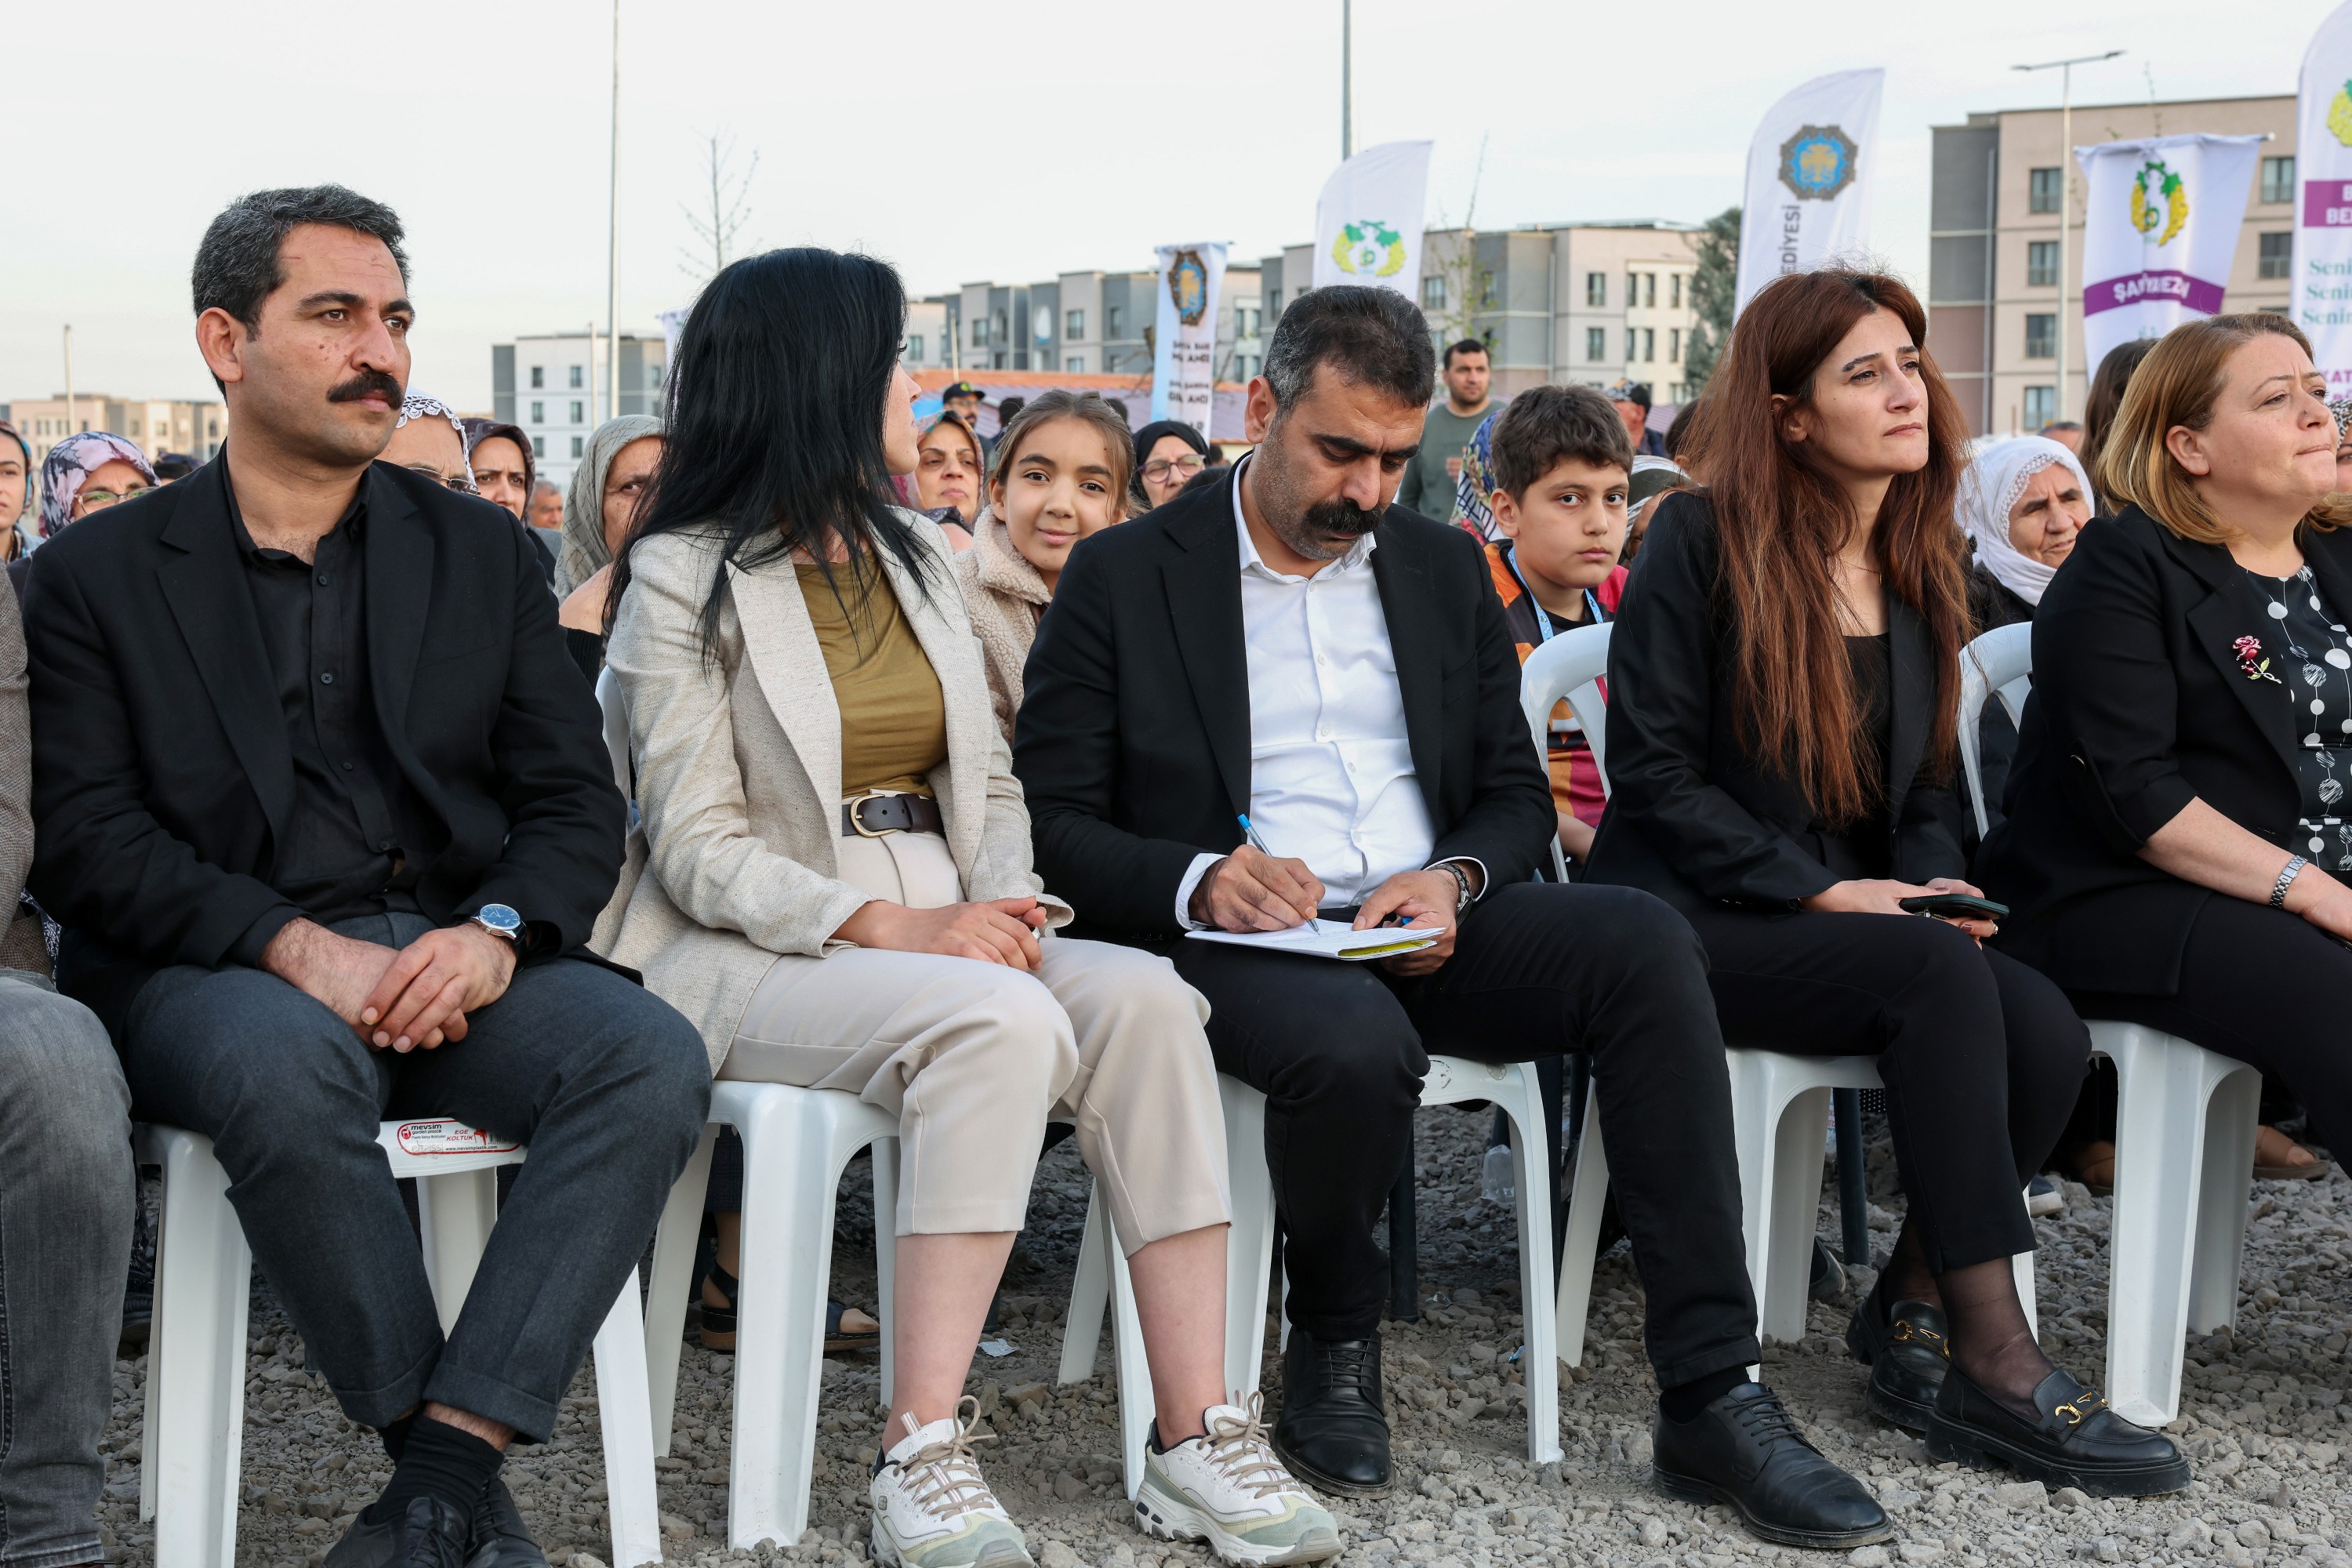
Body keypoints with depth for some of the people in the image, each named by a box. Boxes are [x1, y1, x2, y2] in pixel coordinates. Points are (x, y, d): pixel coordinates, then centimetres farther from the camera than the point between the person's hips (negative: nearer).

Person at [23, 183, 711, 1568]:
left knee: (653, 1054, -28)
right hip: (215, 972, -2)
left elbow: (576, 800, 9)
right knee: (284, 1068, -38)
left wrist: (496, 932, -14)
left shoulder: (479, 552, 16)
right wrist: (297, 947, -18)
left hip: (461, 958, 3)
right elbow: (83, 839, -2)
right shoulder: (97, 574, 9)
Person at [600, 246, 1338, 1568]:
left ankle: (1198, 1435, -25)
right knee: (999, 1023, -34)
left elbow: (988, 782, 16)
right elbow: (701, 850, -9)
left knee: (1141, 997, -23)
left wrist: (1005, 906, -6)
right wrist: (893, 927, -22)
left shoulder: (916, 555, 18)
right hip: (756, 957, -6)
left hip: (945, 934, 6)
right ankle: (923, 1457, -31)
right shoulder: (686, 579, -2)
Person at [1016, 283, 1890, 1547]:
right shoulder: (1122, 576, 4)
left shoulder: (1444, 569, 17)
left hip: (1423, 931, 4)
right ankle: (1333, 1344, -4)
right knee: (1355, 1043, -38)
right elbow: (1052, 822, -2)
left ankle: (1711, 1401, -24)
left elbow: (1517, 793, 17)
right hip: (1239, 948, -4)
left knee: (1643, 938, -25)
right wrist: (1200, 878, -21)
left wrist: (1456, 877, -7)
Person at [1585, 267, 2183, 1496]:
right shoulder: (1700, 541, -7)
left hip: (1856, 922, 6)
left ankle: (1909, 1320, -7)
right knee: (1939, 971, -31)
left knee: (2047, 1030, -23)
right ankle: (1995, 1360, -26)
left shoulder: (1918, 569, 13)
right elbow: (1653, 771, -11)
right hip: (1695, 923, -6)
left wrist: (1934, 890, -4)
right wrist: (1825, 894, -16)